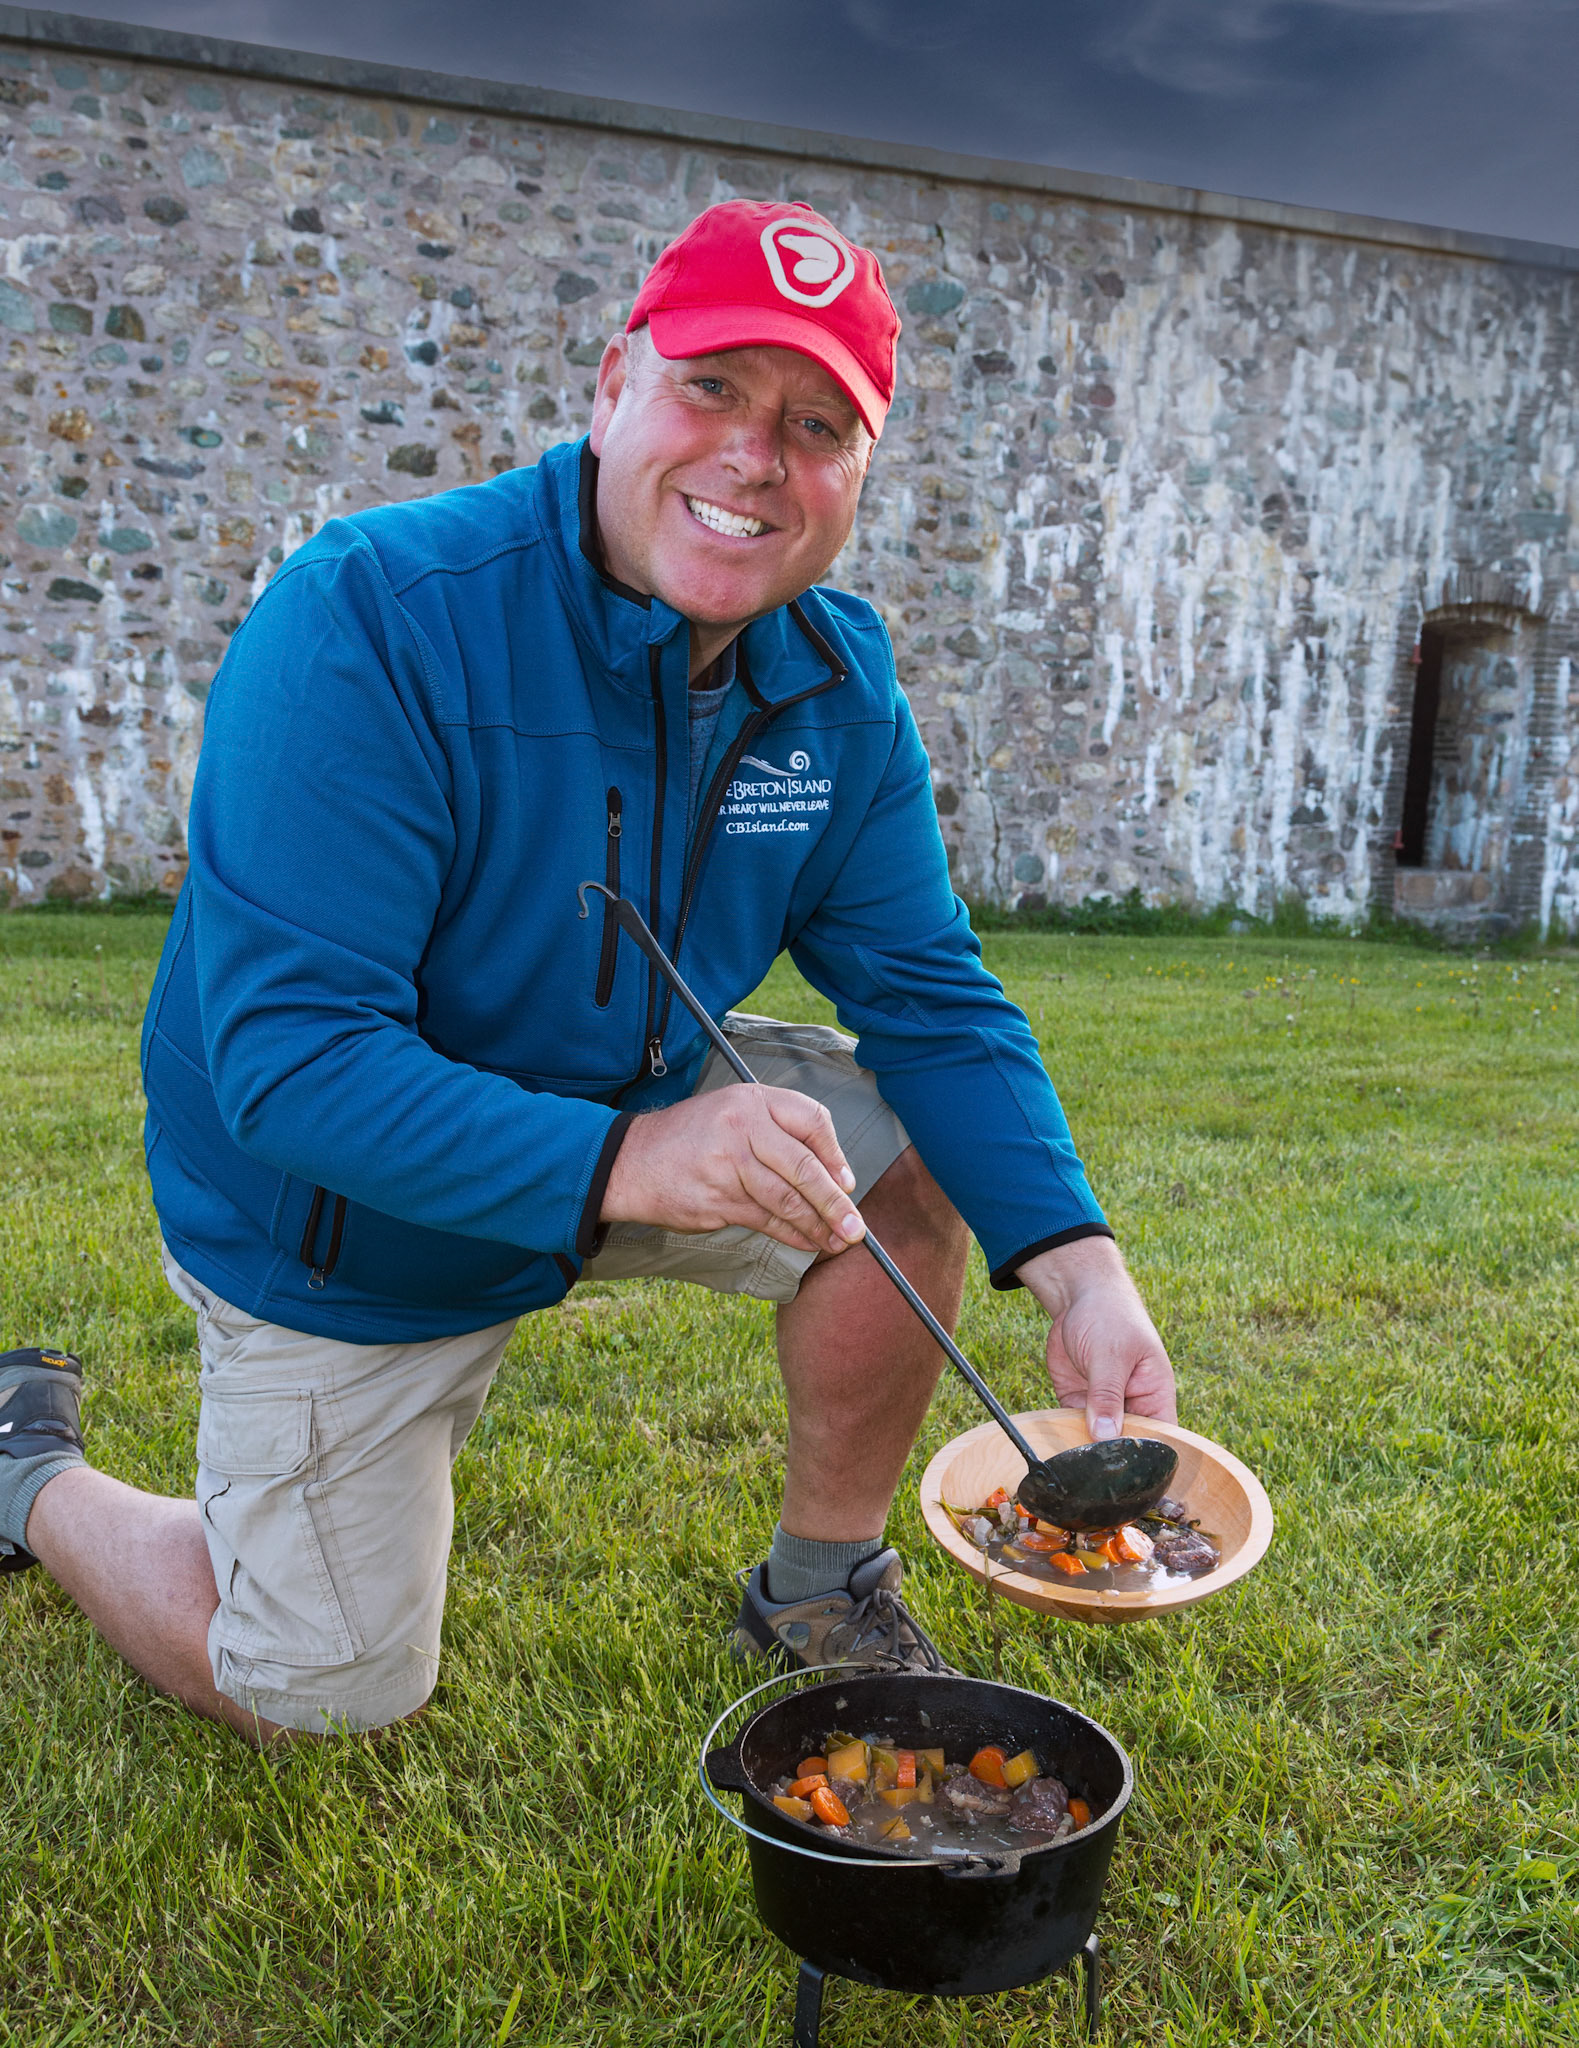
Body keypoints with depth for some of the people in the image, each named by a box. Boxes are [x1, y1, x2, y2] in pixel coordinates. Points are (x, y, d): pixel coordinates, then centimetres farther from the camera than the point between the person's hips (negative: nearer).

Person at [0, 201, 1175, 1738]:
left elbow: (931, 999, -11)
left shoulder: (839, 681, -12)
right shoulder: (367, 619, -30)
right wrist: (623, 1162, -48)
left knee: (902, 1149, -15)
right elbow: (289, 1058, -34)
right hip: (338, 1228, -4)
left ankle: (821, 1597, 7)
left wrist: (1074, 1261, -27)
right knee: (320, 1700, 5)